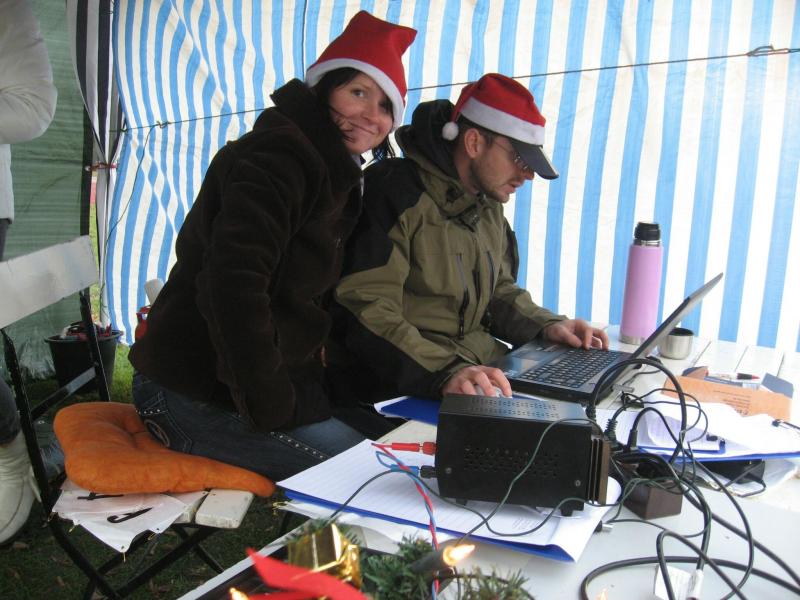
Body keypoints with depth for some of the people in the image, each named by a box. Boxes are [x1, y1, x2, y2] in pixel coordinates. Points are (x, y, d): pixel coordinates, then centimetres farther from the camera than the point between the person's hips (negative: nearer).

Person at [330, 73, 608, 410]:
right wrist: (445, 372, -35)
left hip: (481, 372, 9)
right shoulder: (396, 192, -14)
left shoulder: (489, 205, 14)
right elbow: (366, 311, -23)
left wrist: (546, 326, 5)